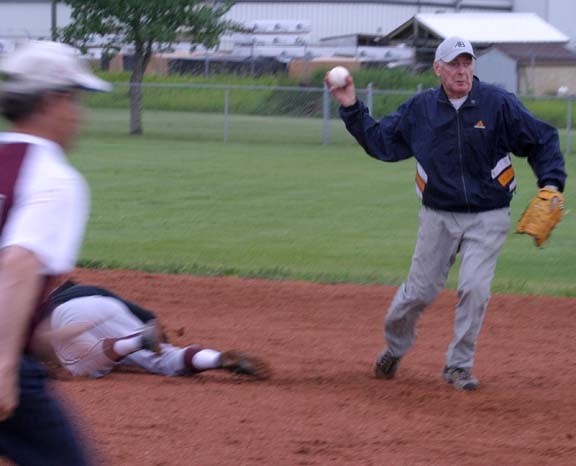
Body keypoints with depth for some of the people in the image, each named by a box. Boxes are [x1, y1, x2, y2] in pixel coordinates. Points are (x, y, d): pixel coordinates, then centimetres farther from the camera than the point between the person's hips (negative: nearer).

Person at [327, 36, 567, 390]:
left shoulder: (499, 103, -10)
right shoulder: (420, 109, -1)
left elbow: (542, 141, -4)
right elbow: (379, 142, 9)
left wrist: (551, 185, -15)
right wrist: (352, 109, -1)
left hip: (488, 218, -2)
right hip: (439, 217, 2)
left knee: (475, 288, -13)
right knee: (420, 291, 6)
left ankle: (459, 365, 4)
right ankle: (395, 347, 33)